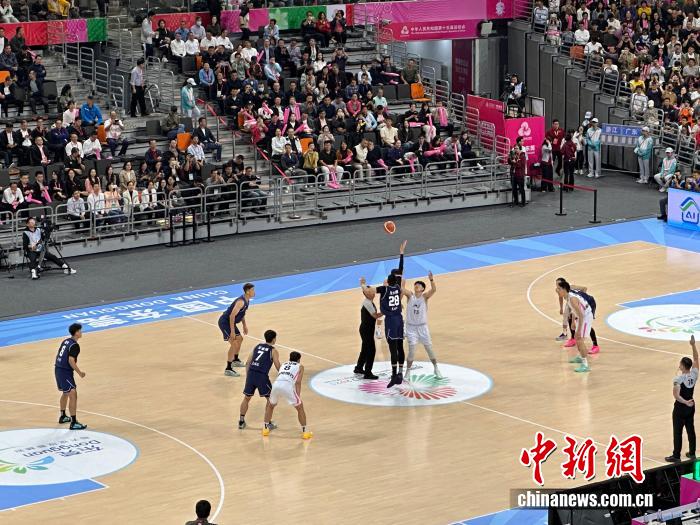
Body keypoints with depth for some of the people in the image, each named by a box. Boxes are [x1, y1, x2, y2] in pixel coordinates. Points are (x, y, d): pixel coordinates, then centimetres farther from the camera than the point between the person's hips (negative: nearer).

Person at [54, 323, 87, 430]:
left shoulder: (65, 341, 11)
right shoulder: (74, 346, -15)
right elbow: (71, 361, -23)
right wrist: (79, 372, -14)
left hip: (58, 369, 10)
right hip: (65, 372, -10)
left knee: (65, 393, 27)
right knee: (73, 395, -9)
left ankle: (63, 417, 41)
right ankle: (73, 423, -11)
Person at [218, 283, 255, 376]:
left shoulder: (246, 301, 5)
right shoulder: (241, 302, -26)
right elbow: (232, 315, -29)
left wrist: (244, 325, 23)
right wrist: (232, 331, -27)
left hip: (230, 322, 11)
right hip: (225, 322, -11)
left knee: (239, 339, 26)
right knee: (234, 343, -17)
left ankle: (235, 360, 47)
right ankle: (228, 369, -15)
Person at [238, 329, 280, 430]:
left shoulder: (257, 346, 18)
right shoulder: (273, 351, 4)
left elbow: (247, 363, 16)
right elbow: (278, 367, 1)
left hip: (251, 374, 5)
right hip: (262, 376, -5)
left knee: (246, 398, 20)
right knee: (270, 399, 14)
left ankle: (241, 422, 22)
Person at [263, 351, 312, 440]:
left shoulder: (284, 365, 34)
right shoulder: (300, 366, 22)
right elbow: (298, 382, 8)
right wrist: (298, 397, 6)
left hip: (276, 384, 4)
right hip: (287, 386, -4)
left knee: (270, 406, 31)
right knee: (300, 408, 16)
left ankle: (266, 429, 29)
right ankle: (305, 432, 14)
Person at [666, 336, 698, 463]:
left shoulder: (678, 379, -22)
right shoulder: (694, 375, -7)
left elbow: (676, 395, -33)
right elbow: (695, 359, 4)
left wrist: (685, 402, -31)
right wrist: (693, 345, 2)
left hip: (680, 408, -6)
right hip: (691, 406, 6)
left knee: (678, 432, 3)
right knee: (691, 430, 16)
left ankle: (676, 456, 9)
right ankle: (692, 453, 25)